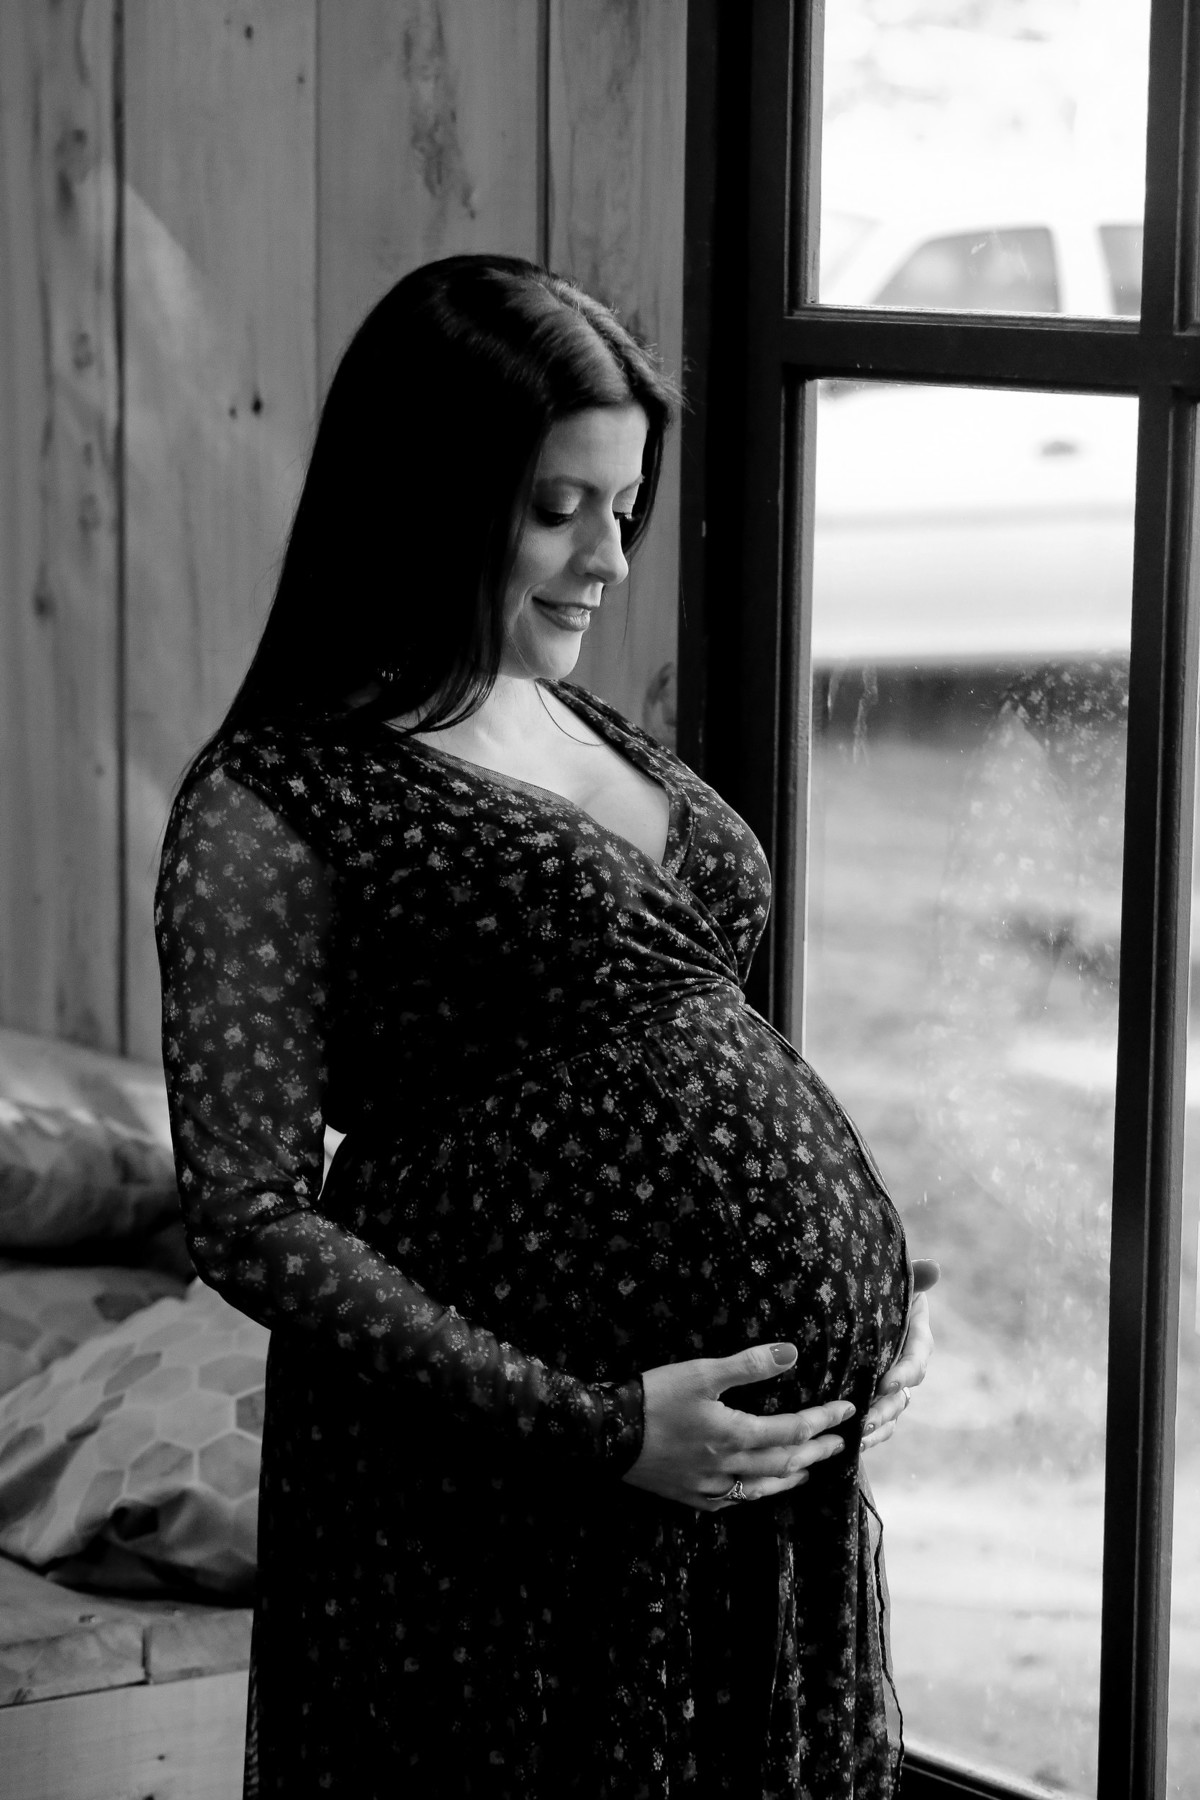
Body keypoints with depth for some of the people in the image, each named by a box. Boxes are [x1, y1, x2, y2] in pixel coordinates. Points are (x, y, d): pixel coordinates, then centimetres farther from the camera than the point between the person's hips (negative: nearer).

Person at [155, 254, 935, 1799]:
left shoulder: (594, 736, 13)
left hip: (784, 1458, 7)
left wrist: (876, 1276, 5)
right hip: (503, 1505, -7)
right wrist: (596, 1427, -19)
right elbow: (254, 1219, -14)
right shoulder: (273, 803, -10)